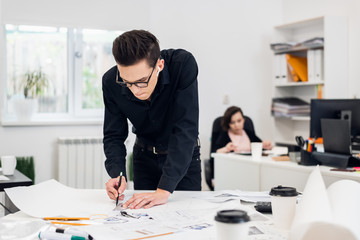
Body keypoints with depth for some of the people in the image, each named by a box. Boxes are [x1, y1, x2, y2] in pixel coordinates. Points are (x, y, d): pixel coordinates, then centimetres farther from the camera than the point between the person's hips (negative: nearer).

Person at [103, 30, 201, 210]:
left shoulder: (183, 65, -32)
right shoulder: (111, 82, -22)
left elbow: (185, 129, -36)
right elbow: (114, 135, -11)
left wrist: (164, 190, -42)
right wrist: (117, 174, -31)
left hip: (184, 157, -2)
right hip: (144, 156, 2)